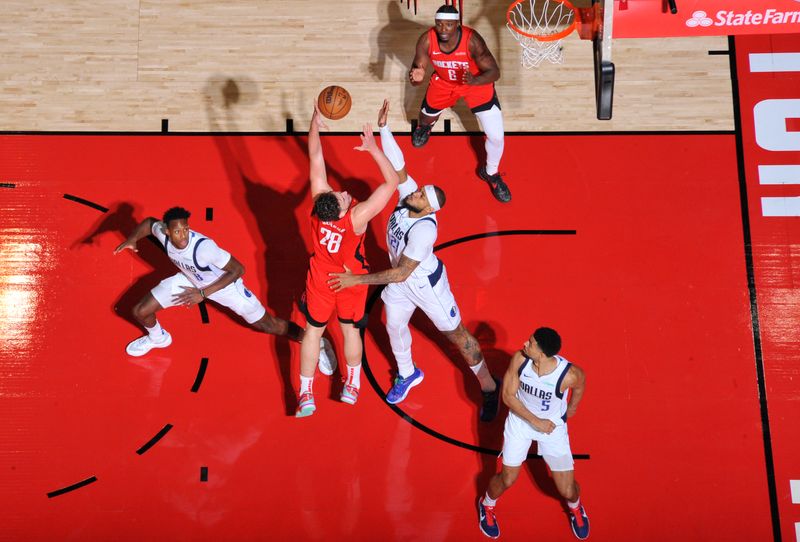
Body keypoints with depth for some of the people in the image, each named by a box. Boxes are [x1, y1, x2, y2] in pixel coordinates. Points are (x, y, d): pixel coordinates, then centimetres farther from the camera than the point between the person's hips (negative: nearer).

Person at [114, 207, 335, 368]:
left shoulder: (204, 246, -42)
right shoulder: (162, 233, -25)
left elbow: (238, 269, -34)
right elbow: (149, 222, 0)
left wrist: (203, 293, -33)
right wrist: (132, 239, -11)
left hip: (224, 283, -5)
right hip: (190, 279, 5)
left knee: (268, 325, -3)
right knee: (140, 311, 2)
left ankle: (318, 344, 14)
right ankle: (158, 337, 38)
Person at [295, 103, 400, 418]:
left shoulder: (322, 198, -28)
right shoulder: (357, 217, -35)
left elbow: (315, 159, -21)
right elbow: (391, 182, -33)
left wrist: (315, 121, -23)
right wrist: (373, 148, -35)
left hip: (320, 279, 2)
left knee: (313, 331, 15)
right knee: (350, 329, 20)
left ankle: (305, 395, 19)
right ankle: (352, 385, 37)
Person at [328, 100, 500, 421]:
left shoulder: (424, 228, -38)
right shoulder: (408, 194, -19)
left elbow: (401, 273, -38)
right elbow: (398, 166, -17)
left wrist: (357, 279, -37)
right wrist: (383, 128, -31)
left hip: (425, 283, -7)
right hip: (401, 281, 8)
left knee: (456, 333, 6)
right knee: (394, 326, 20)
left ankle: (489, 388, 24)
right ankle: (407, 375, 48)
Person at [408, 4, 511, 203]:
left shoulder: (472, 40, -36)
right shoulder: (426, 40, -29)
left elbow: (494, 72, -32)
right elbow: (417, 69, -18)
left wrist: (473, 81, -53)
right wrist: (416, 77, -44)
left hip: (476, 83, -2)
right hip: (443, 82, 3)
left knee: (496, 136, -7)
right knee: (426, 115, 23)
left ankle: (490, 173, 22)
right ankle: (424, 126, 65)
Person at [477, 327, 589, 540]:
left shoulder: (569, 374, -32)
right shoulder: (519, 359, -26)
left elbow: (580, 383, -5)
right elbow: (508, 395, -14)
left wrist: (572, 407, 13)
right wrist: (535, 421, -18)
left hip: (553, 426, -1)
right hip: (520, 420, 1)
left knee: (567, 490, 4)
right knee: (507, 479, 6)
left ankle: (575, 508, 44)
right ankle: (486, 506, 41)